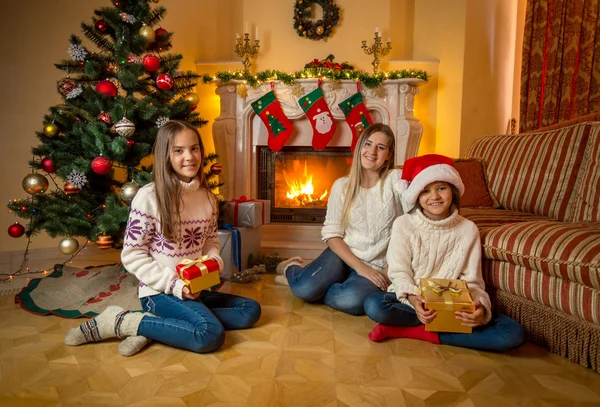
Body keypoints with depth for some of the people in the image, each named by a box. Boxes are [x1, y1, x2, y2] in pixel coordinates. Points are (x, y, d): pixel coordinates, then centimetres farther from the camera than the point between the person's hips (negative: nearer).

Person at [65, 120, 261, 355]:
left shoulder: (207, 196, 4)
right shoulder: (149, 197, -14)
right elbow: (132, 255, -11)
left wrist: (214, 263, -7)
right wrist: (172, 284, -18)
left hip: (195, 290, 7)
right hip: (159, 292, -7)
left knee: (251, 310, 1)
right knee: (212, 335, -26)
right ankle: (122, 322, -9)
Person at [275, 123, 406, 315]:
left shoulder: (396, 180, -5)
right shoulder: (342, 185, 1)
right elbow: (332, 234, -4)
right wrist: (360, 267, -15)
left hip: (377, 266, -1)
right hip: (342, 254, 1)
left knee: (351, 300, -34)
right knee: (304, 288, -26)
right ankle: (292, 268, 11)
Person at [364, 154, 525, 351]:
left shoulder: (468, 229, 2)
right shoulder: (403, 224, -4)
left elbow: (472, 281, 0)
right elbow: (399, 273, -7)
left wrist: (480, 307, -22)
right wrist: (414, 300, -28)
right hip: (411, 300, -2)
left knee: (513, 333, -20)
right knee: (373, 305, -34)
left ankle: (409, 331, -18)